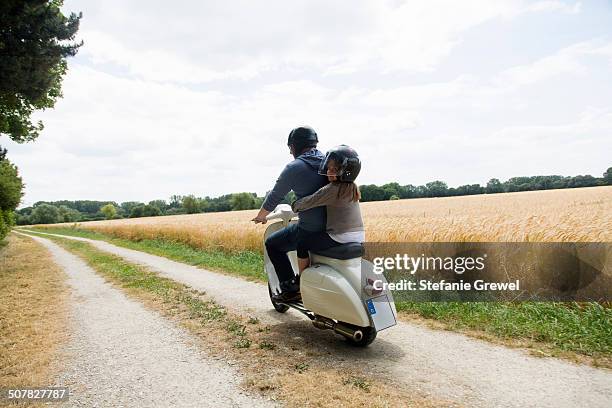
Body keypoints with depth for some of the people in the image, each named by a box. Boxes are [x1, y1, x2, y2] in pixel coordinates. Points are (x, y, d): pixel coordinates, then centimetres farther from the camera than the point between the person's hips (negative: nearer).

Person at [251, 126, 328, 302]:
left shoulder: (293, 168, -10)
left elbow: (274, 197, 1)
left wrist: (261, 216, 20)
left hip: (311, 229, -6)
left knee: (272, 244, 15)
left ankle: (290, 289, 14)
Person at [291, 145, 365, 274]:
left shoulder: (333, 189, -18)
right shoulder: (352, 188, 10)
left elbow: (309, 201, -17)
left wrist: (295, 206, 2)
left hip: (340, 238, -9)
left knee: (302, 241, 3)